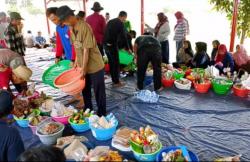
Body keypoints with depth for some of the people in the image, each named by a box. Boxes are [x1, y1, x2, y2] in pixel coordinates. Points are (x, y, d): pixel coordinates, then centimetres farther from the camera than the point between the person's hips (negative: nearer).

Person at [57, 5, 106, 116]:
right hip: (83, 66, 8)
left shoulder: (84, 27, -21)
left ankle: (101, 115, 21)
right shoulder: (71, 29, 4)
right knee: (85, 91, 19)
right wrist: (77, 61, 6)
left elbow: (86, 49, -21)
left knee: (99, 92, 6)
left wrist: (84, 67, -19)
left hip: (95, 66, -8)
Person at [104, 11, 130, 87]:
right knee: (116, 63, 2)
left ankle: (114, 80, 24)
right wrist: (127, 48, 2)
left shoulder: (110, 21, 15)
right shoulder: (120, 24, -7)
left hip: (106, 44, 8)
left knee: (111, 63, 15)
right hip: (113, 45, -7)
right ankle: (116, 82, 9)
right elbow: (124, 37, -7)